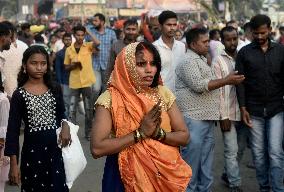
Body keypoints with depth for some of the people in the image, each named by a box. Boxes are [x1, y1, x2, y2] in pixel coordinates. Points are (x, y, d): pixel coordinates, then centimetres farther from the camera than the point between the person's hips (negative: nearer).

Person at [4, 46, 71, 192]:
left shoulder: (55, 90, 3)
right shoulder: (19, 95, -7)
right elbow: (13, 130, -6)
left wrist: (65, 126, -8)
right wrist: (14, 164, -10)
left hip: (55, 147, 3)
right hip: (33, 149, -2)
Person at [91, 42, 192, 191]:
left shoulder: (163, 94, -1)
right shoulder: (110, 99, -13)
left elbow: (184, 136, 0)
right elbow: (97, 148, -21)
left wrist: (158, 133, -18)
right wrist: (140, 133, -22)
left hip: (165, 173, 4)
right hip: (127, 177, -3)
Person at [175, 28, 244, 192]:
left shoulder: (202, 59, 19)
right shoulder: (188, 61, -12)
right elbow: (198, 85, -21)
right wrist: (226, 81, -19)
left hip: (207, 118, 10)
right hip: (194, 118, -10)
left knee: (206, 164, 14)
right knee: (191, 161, -4)